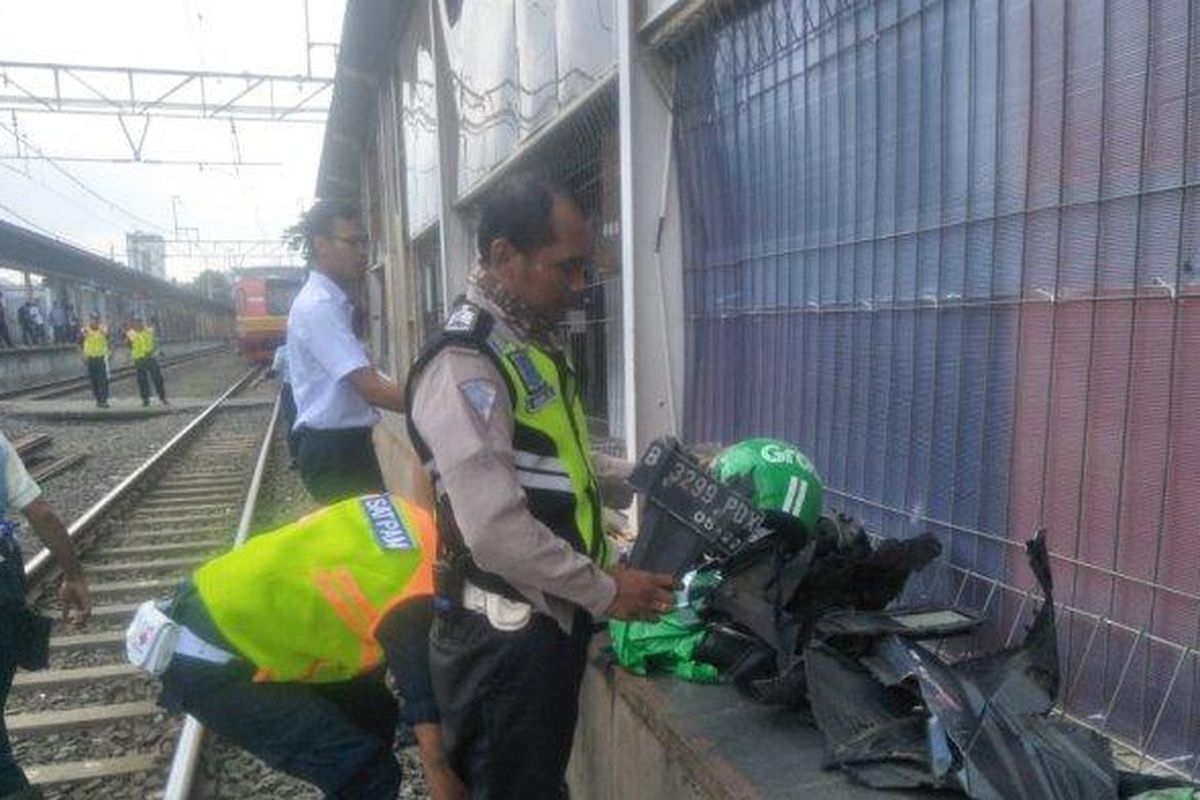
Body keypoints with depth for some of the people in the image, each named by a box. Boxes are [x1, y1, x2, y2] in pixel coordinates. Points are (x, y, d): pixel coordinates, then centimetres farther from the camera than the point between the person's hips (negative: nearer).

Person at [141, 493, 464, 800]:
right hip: (209, 663, -9)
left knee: (372, 711, 16)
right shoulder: (414, 601, -25)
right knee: (368, 773, -8)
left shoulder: (408, 515, -2)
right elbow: (435, 755, -19)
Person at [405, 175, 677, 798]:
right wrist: (606, 591, -17)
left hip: (551, 616, 9)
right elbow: (497, 534, -28)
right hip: (504, 635, -9)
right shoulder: (464, 365, -23)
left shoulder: (534, 342, 8)